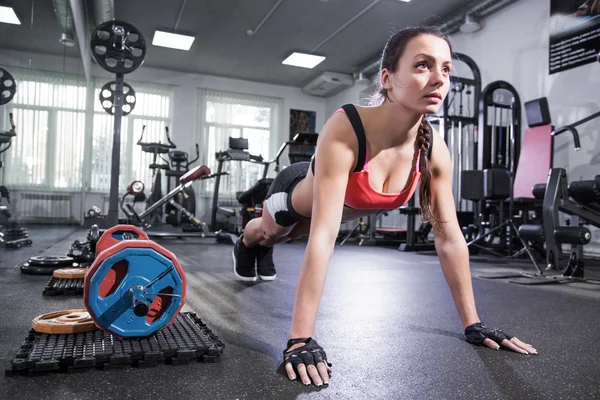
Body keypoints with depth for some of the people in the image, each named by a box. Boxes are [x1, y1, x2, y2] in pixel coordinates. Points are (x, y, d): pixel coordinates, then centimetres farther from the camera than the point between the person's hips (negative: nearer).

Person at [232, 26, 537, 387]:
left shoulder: (435, 149, -30)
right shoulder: (345, 129, -46)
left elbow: (450, 237, -22)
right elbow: (322, 236, -50)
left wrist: (474, 324, -17)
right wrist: (300, 339, -49)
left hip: (347, 205, 4)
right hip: (298, 193, -4)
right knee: (268, 232, 30)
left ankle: (265, 250, 72)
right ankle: (246, 244, 69)